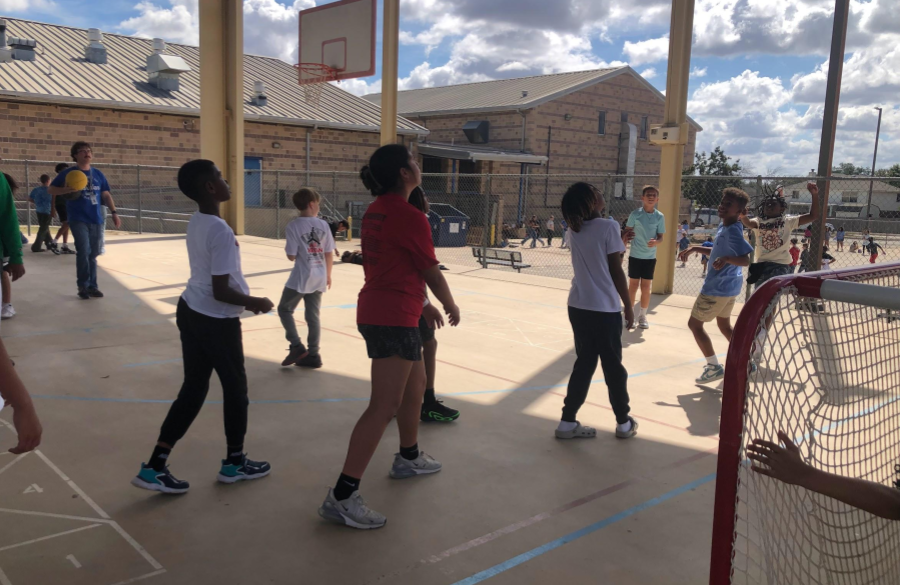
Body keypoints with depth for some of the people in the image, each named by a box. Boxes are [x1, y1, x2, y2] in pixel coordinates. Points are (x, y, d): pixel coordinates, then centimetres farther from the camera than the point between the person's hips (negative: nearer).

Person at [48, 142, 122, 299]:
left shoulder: (98, 174, 10)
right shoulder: (68, 173, 0)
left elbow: (106, 195, 15)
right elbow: (51, 190, 3)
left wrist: (114, 213, 6)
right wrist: (67, 190, -17)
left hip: (96, 220, 4)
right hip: (78, 219, -4)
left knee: (93, 254, 8)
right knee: (84, 251, -13)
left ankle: (92, 286, 15)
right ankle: (83, 286, 0)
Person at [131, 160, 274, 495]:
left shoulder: (195, 223, 5)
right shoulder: (220, 230, -22)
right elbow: (220, 291, -23)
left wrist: (243, 299, 17)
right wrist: (254, 302, -8)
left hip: (190, 311, 8)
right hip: (217, 321, -8)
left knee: (193, 388, 14)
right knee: (235, 388, 12)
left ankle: (155, 467, 15)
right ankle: (234, 462, 29)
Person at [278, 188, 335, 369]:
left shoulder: (292, 227, -9)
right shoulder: (323, 225, 1)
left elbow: (291, 256, -10)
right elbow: (329, 254, 4)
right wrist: (328, 275, 17)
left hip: (301, 277, -4)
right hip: (319, 278, 4)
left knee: (284, 309, 13)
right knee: (313, 316, 11)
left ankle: (297, 346, 4)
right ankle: (313, 355, 14)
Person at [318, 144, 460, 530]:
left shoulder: (376, 211, 10)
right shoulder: (410, 217, -16)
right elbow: (431, 272, -7)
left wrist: (425, 306, 27)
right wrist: (450, 306, 12)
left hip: (375, 309, 10)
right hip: (394, 319, -10)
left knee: (415, 383, 25)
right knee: (384, 406, -9)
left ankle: (409, 458, 41)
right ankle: (341, 496, -8)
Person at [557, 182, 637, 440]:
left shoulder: (574, 230, 7)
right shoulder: (609, 226, -12)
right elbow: (616, 271, -10)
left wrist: (620, 242, 19)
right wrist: (628, 306, -2)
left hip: (578, 307, 6)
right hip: (605, 308, -6)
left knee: (584, 363, 14)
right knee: (613, 365, 8)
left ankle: (568, 422, 14)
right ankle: (624, 423, 23)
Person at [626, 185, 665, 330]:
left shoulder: (660, 216, -2)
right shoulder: (635, 214, -6)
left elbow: (660, 237, 1)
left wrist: (655, 242, -22)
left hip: (650, 257, 1)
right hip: (635, 256, -1)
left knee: (646, 287, 6)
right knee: (633, 286, 4)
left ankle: (642, 316, 17)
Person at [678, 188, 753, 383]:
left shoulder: (733, 231, -23)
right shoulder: (724, 227, 7)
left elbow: (745, 260, -31)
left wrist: (727, 259, -48)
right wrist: (696, 249, 15)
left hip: (718, 288, -10)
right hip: (729, 285, 10)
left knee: (694, 324, 1)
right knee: (725, 326, 22)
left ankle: (714, 367, 5)